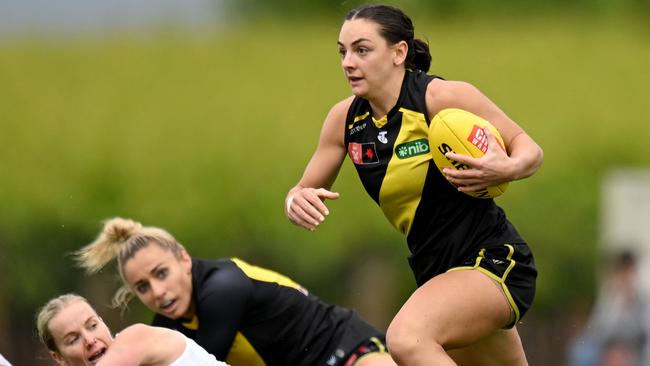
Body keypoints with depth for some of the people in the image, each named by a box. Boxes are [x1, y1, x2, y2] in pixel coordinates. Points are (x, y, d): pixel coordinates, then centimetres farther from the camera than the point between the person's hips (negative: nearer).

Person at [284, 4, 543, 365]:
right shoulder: (345, 119, 1)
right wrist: (296, 201, -15)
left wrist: (506, 168, -32)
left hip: (493, 261, -8)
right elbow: (304, 190, 10)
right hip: (437, 273, 8)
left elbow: (529, 149, -9)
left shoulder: (442, 97, -17)